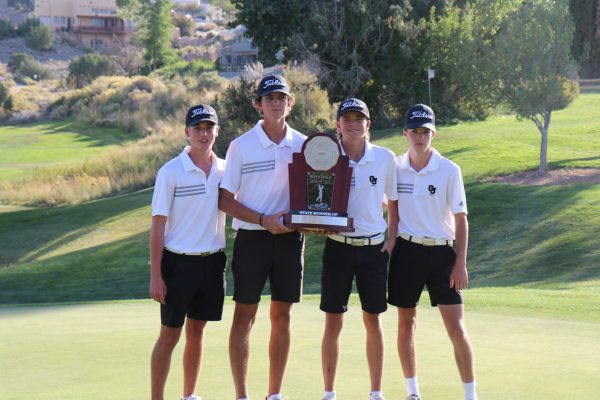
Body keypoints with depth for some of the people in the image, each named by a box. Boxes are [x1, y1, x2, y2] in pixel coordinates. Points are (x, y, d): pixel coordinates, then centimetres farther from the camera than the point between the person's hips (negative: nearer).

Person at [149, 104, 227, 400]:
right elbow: (158, 225, -8)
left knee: (196, 332, 13)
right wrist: (155, 275, -11)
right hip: (178, 262, -4)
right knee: (169, 335, 0)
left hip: (212, 262, 4)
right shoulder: (170, 172, -8)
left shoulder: (225, 169, 4)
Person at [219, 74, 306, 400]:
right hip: (252, 238, -3)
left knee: (282, 316, 7)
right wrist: (263, 220, -15)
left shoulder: (304, 145, 5)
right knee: (245, 316, -2)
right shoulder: (241, 146, -4)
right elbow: (225, 200, -4)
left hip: (290, 238, 3)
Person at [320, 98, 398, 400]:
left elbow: (394, 201, 10)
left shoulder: (385, 158, 0)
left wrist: (392, 239, 2)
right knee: (333, 322, 1)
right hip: (338, 247, -1)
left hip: (374, 247, 1)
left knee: (373, 321, 6)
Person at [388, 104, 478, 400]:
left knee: (456, 328, -6)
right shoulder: (395, 167, 1)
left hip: (441, 253, -2)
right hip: (406, 250, 2)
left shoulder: (449, 171, -6)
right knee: (406, 324, 8)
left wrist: (460, 264, -8)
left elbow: (461, 220, -3)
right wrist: (388, 247, 4)